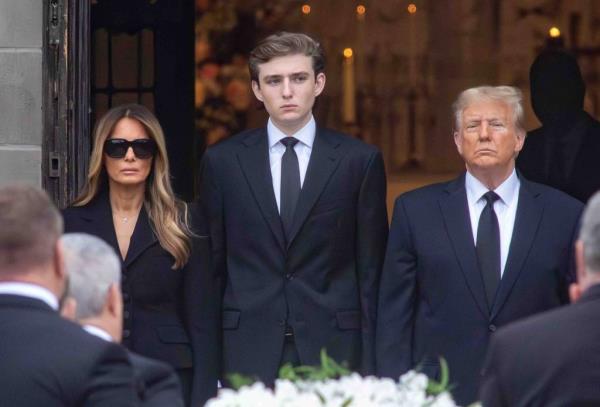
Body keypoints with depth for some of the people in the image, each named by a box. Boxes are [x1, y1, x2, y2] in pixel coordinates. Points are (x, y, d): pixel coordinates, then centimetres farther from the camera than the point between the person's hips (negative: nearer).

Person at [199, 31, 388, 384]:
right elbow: (212, 267, 9)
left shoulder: (360, 161, 4)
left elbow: (371, 271, 5)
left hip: (333, 348, -1)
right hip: (248, 351, 1)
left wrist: (370, 362, 0)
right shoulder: (222, 162, 7)